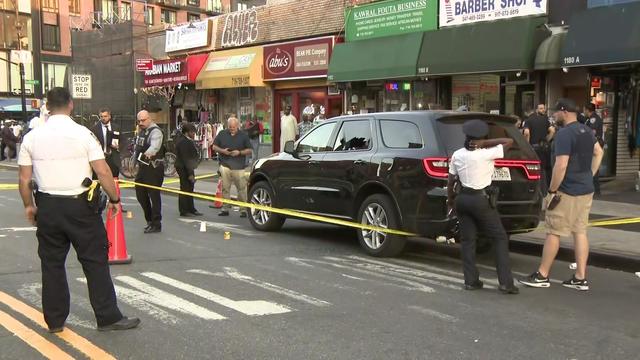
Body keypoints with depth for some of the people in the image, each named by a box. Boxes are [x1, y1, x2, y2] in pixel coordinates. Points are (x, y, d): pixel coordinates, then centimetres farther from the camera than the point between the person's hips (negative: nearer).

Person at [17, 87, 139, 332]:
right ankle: (108, 317, 7)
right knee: (95, 261, 3)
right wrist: (114, 199, 1)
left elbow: (24, 179, 4)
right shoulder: (83, 134, -8)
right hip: (79, 205, -3)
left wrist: (29, 206, 18)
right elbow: (103, 172, -11)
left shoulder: (32, 137, 2)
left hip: (47, 206, 4)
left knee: (51, 263, 12)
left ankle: (54, 320, 20)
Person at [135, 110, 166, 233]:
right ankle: (150, 219, 30)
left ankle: (156, 224, 5)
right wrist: (137, 159, 23)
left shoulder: (155, 131, -16)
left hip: (154, 168, -9)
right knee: (140, 193, 15)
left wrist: (147, 154, -52)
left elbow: (154, 147, -35)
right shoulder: (142, 131, 13)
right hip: (143, 167, 9)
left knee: (154, 195, -5)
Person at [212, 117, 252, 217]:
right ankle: (225, 208, 13)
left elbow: (249, 150, 6)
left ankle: (243, 209, 3)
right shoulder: (222, 134, 8)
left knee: (242, 188, -4)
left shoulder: (243, 135, 5)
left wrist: (239, 152, -11)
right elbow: (214, 146, 13)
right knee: (225, 188, 4)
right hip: (225, 165, 2)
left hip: (239, 167, -2)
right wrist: (222, 151, -7)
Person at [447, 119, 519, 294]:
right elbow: (509, 141, -10)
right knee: (500, 238, 4)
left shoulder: (457, 155, 0)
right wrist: (485, 143, -11)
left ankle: (471, 280, 10)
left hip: (463, 199, 5)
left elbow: (450, 183, 5)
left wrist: (450, 201, 19)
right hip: (481, 200, -5)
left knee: (468, 239, 11)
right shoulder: (486, 154, -16)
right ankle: (505, 282, -2)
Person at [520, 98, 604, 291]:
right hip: (587, 189, 9)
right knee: (580, 231, 10)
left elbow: (561, 166, -23)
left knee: (553, 232, -1)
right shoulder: (586, 130, 11)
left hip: (568, 192, -9)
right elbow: (599, 152, 25)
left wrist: (552, 191, -16)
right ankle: (580, 278, 13)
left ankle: (542, 276, 6)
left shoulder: (564, 134, -18)